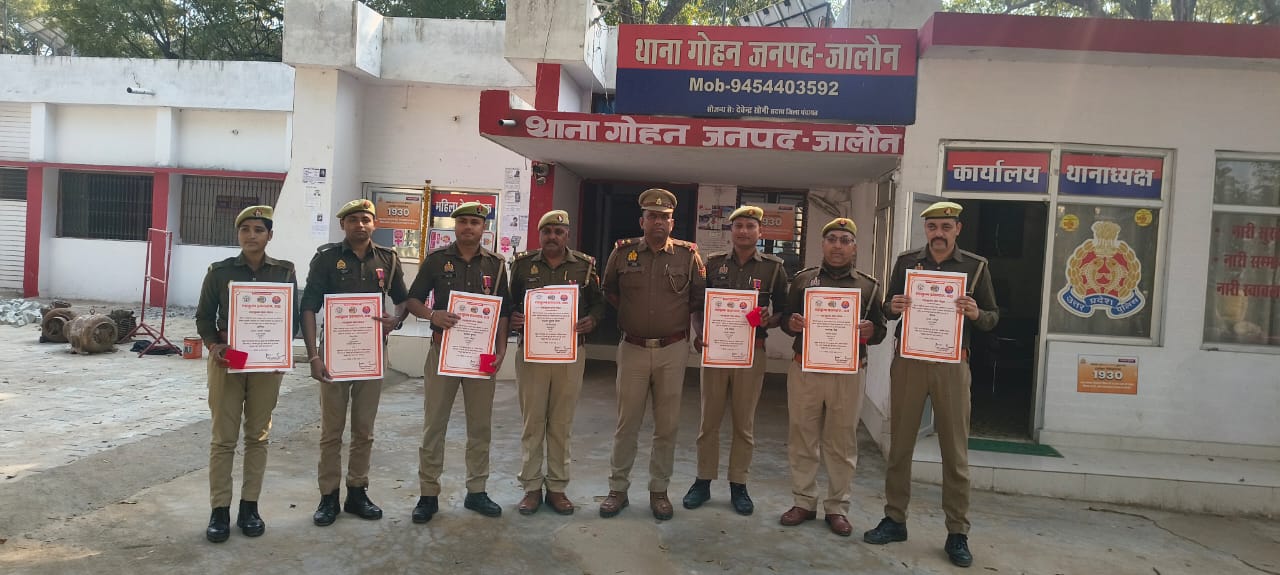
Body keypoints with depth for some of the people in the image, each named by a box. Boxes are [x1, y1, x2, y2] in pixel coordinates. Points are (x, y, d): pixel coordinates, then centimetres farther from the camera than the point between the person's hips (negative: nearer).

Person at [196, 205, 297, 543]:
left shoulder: (285, 272, 2)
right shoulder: (220, 271, -1)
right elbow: (204, 315, 5)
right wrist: (213, 345, -12)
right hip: (227, 360, -1)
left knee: (258, 435, 9)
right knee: (223, 437, 2)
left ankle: (250, 506, 19)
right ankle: (220, 510, 11)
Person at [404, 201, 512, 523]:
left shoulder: (495, 265, 7)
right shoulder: (436, 260, 2)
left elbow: (503, 312, 9)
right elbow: (413, 301, 4)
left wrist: (500, 350, -2)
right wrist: (432, 315, -18)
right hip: (443, 349, -1)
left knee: (480, 425, 8)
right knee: (433, 424, 2)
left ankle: (476, 491, 20)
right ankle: (428, 494, 12)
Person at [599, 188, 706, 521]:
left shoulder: (688, 255, 0)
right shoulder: (622, 252, 1)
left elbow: (700, 296, 8)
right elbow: (609, 292, 14)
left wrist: (678, 317, 2)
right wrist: (631, 315, 9)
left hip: (673, 350, 0)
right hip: (632, 349, 0)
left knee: (667, 425, 8)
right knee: (626, 422, 7)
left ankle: (659, 490, 21)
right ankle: (618, 489, 19)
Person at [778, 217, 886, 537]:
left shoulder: (868, 286, 7)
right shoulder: (803, 279, 9)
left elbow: (880, 329, 8)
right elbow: (786, 319, 11)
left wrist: (870, 330, -15)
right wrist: (791, 324, -12)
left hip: (848, 374, -1)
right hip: (805, 370, 1)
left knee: (842, 442, 6)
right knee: (802, 437, 6)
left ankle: (837, 507, 18)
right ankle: (803, 502, 20)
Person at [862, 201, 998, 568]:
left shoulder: (976, 266, 3)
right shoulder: (906, 262, 6)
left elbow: (993, 317, 5)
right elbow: (888, 308, 11)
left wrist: (976, 314, -17)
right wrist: (892, 307, -13)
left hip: (952, 363, -1)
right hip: (908, 360, 2)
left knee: (955, 450, 3)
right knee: (900, 442, 8)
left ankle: (958, 534, 13)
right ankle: (894, 520, 20)